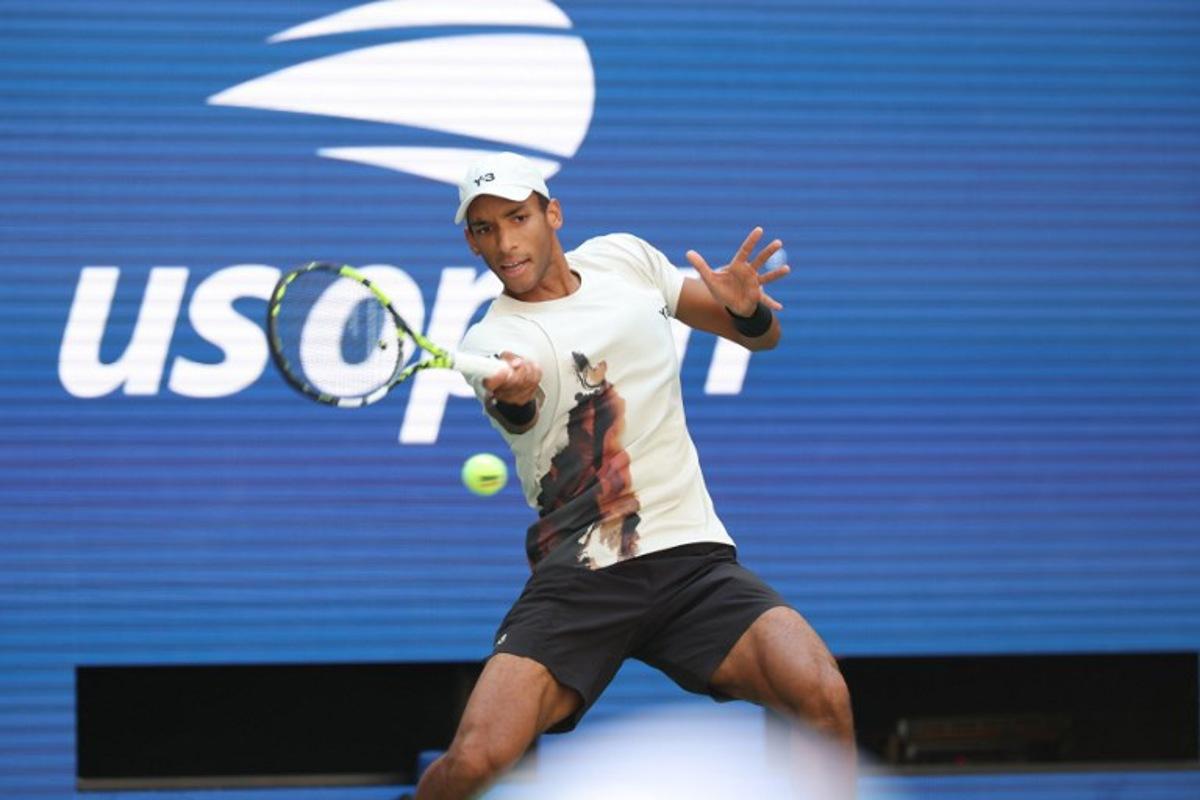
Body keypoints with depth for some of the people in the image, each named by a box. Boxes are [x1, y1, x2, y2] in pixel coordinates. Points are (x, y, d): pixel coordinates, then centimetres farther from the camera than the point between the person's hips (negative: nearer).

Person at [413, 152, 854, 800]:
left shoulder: (623, 257, 12)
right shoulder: (489, 339, -2)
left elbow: (763, 335, 20)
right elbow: (515, 406, -27)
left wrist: (747, 309, -4)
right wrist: (510, 391, -51)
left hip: (693, 559, 3)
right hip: (576, 579, -2)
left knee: (820, 695, -27)